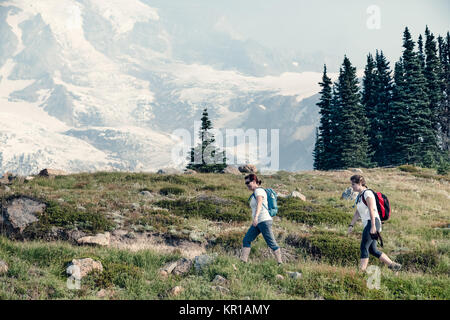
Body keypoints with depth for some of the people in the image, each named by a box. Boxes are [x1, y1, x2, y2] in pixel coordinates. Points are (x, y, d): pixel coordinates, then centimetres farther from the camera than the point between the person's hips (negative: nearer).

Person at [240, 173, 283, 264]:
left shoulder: (259, 190, -10)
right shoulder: (255, 193, 19)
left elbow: (259, 204, -27)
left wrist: (256, 217, -41)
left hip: (264, 221, -10)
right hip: (257, 223, 10)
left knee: (271, 243, -4)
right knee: (246, 240, 0)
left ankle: (280, 263, 3)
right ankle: (243, 261, -4)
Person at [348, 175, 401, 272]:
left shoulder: (367, 193, -8)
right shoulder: (359, 196, 20)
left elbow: (372, 210, -16)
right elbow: (357, 213, 23)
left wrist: (373, 226, -22)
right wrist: (351, 225, 17)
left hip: (372, 222, -9)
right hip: (367, 224, 9)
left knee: (364, 247, -13)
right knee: (372, 250, 7)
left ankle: (362, 271, -17)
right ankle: (393, 265, 13)